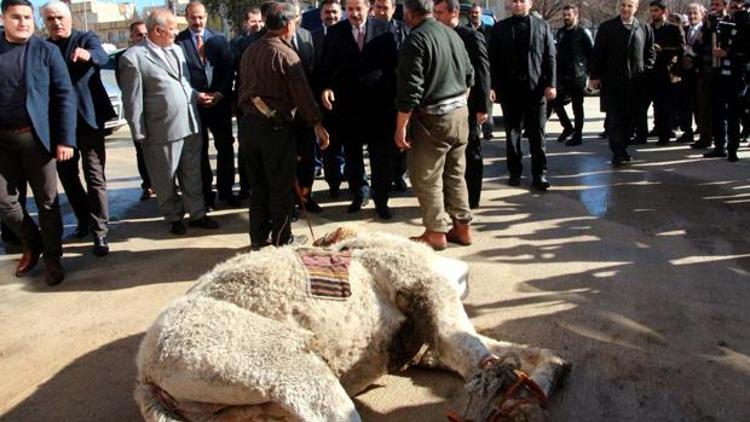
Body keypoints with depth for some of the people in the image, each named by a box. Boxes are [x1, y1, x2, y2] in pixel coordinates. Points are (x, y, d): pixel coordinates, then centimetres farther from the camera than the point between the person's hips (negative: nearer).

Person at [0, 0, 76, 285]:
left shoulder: (47, 51, -1)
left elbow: (65, 96, -4)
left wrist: (66, 139, -11)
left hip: (36, 136, -2)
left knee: (46, 199, 5)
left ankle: (52, 258, 19)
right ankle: (31, 245, 31)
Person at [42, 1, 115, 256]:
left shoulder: (87, 39, -2)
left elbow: (103, 57, -23)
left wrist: (88, 54, -47)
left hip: (88, 118, -4)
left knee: (95, 177, -6)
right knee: (67, 175, 14)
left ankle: (100, 232, -3)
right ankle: (84, 220, 31)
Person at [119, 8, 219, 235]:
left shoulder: (177, 50, 11)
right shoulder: (133, 58, -11)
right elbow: (133, 101, -9)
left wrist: (196, 95, 4)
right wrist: (140, 135, -9)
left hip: (190, 125, 6)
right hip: (162, 131, -6)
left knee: (192, 175, 15)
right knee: (166, 180, 10)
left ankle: (197, 214, 28)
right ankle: (173, 218, 28)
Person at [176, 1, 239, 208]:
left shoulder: (219, 38, 7)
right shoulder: (178, 41, -2)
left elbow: (228, 69, 2)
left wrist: (220, 93, -10)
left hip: (220, 101, 2)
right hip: (193, 103, -2)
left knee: (225, 146, 6)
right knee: (200, 150, 7)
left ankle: (225, 190, 18)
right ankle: (205, 193, 16)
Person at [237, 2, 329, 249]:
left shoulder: (249, 51, 9)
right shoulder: (284, 54, -11)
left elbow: (243, 87, 11)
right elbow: (302, 93, -12)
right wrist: (317, 124, -7)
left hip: (248, 123, 6)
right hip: (275, 126, -6)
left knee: (258, 185, 15)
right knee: (281, 187, 5)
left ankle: (259, 238, 23)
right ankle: (282, 240, 14)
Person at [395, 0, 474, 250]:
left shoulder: (415, 40, -14)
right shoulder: (452, 34, 9)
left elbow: (410, 89, -19)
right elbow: (469, 76, 16)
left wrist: (400, 127, -14)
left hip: (432, 117, -8)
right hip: (460, 112, 8)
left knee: (426, 178, 4)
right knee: (455, 174, 16)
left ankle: (436, 233, 10)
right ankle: (462, 227, 23)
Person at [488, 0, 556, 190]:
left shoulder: (542, 26, 8)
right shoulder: (500, 28, 7)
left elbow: (550, 58, 4)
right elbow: (493, 60, 3)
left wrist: (550, 84, -5)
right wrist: (493, 86, -5)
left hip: (536, 89, 0)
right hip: (509, 89, 0)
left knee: (537, 134, 2)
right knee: (512, 132, 7)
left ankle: (539, 174, 7)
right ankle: (514, 171, 17)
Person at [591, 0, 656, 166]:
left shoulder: (645, 29, 9)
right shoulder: (607, 27, 3)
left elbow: (650, 53, 15)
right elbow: (597, 53, 3)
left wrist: (644, 70, 3)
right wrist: (595, 76, -2)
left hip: (635, 82, 2)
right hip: (612, 81, -2)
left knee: (629, 117, 6)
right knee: (615, 117, -6)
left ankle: (621, 148, 17)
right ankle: (618, 152, -8)